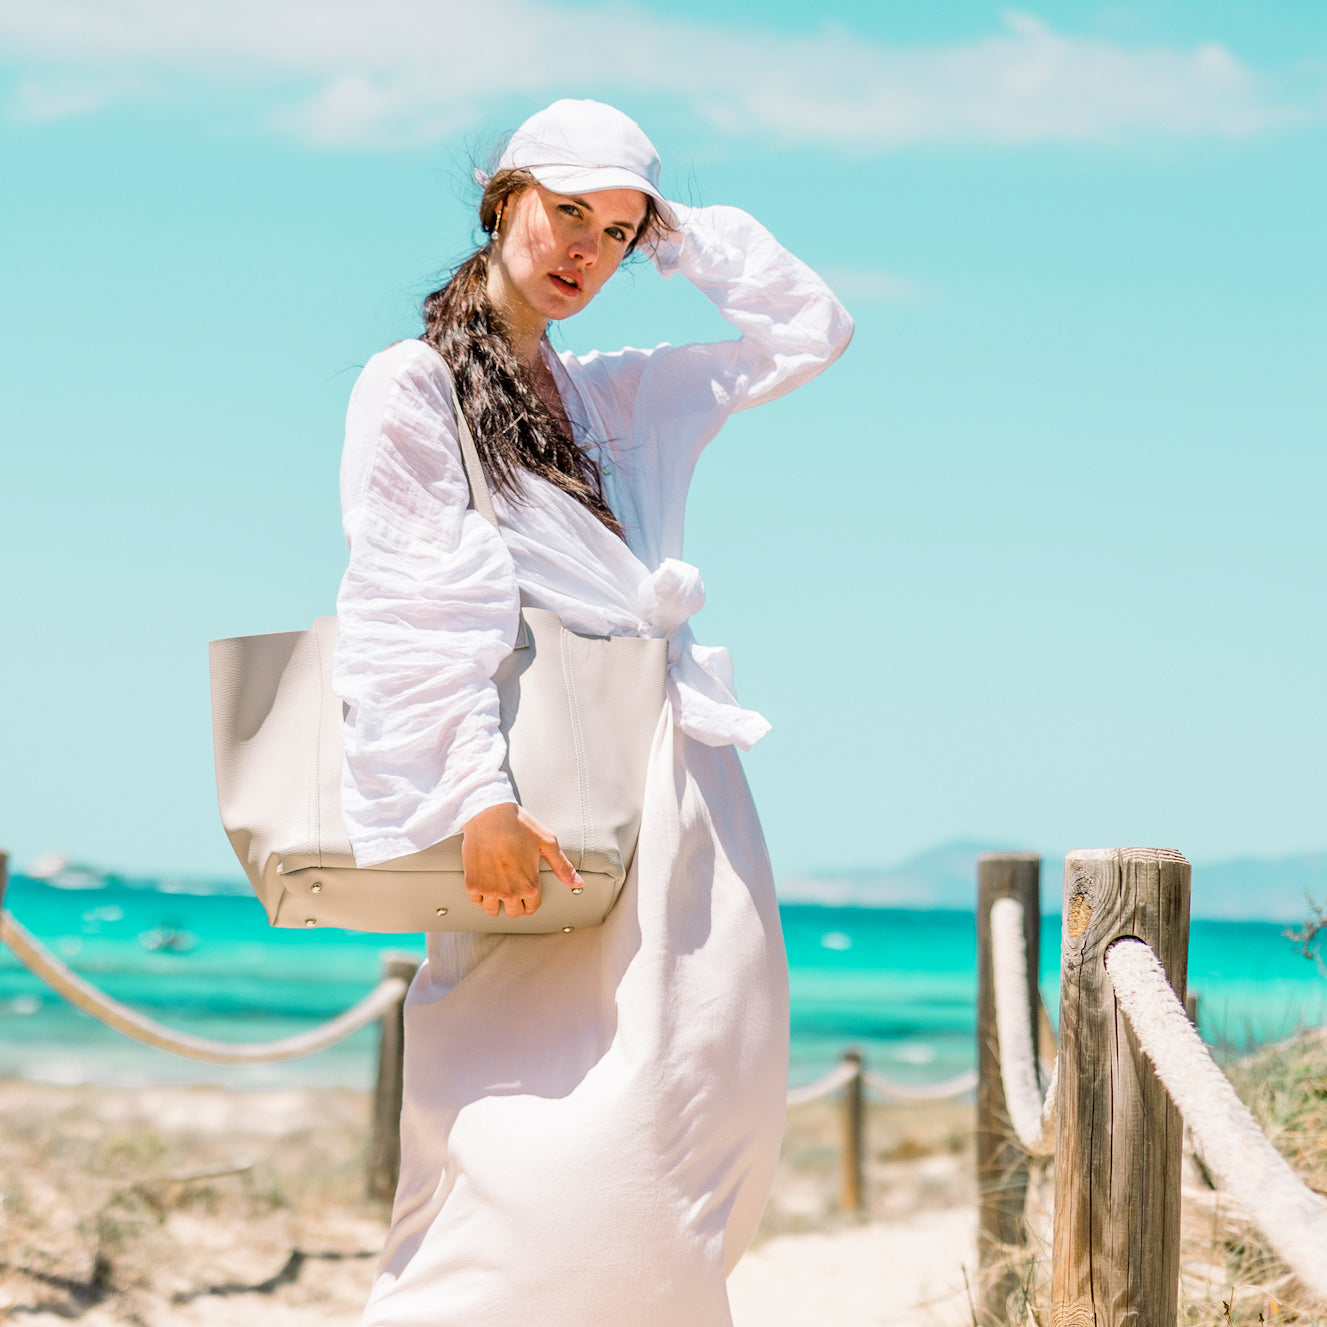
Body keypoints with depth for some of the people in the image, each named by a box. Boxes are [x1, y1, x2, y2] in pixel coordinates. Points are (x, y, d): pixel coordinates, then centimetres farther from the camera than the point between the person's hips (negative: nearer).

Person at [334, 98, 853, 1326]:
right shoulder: (410, 386, 2)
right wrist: (477, 796, -20)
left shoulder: (620, 398, 20)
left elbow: (811, 331, 29)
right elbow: (418, 609, -10)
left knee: (713, 1115, 3)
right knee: (554, 1131, -16)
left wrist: (683, 234, 20)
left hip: (684, 797, 7)